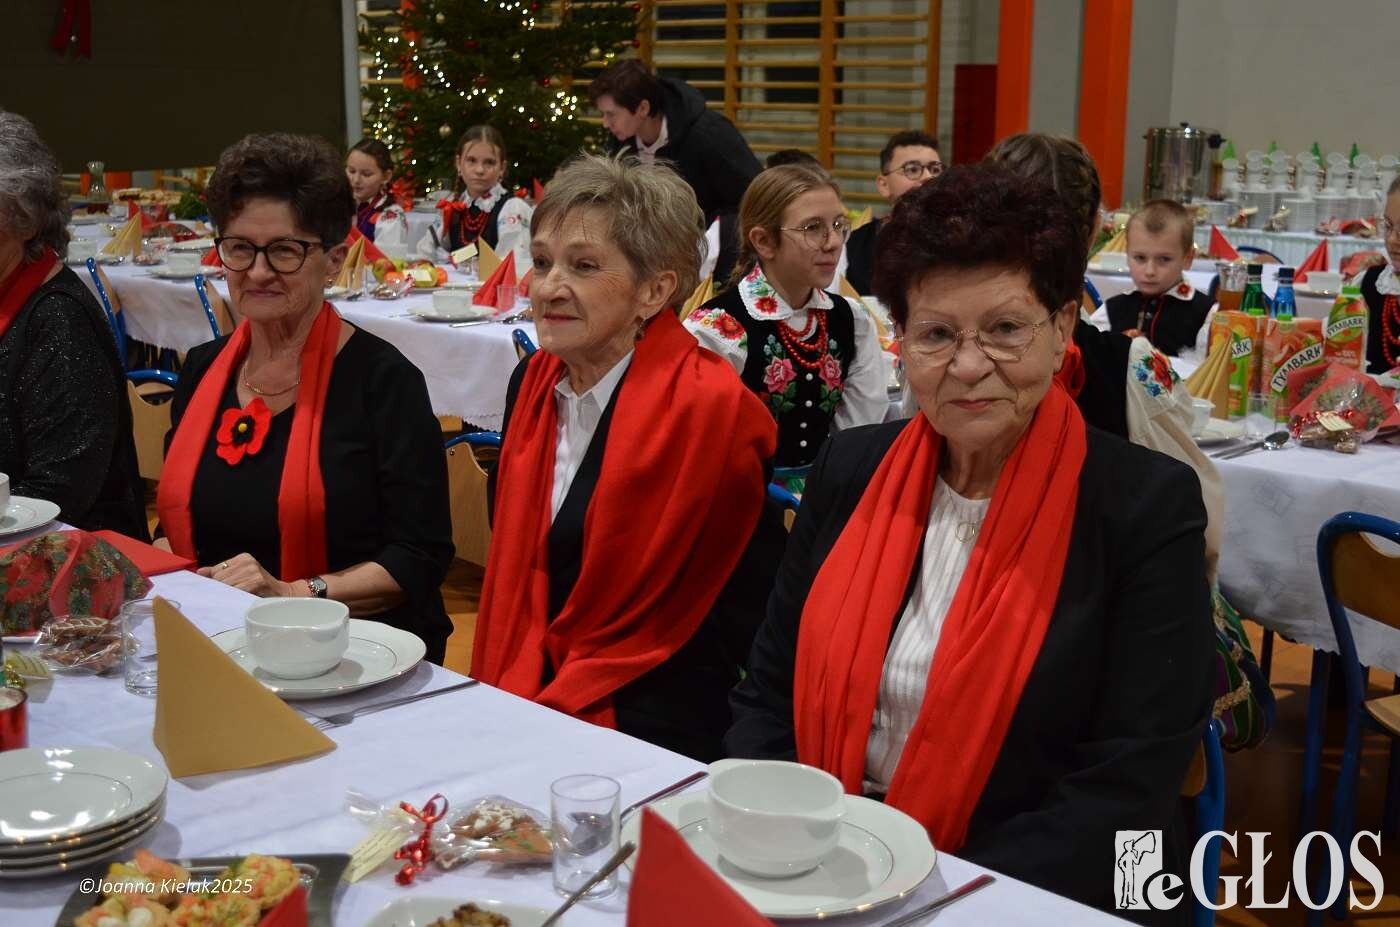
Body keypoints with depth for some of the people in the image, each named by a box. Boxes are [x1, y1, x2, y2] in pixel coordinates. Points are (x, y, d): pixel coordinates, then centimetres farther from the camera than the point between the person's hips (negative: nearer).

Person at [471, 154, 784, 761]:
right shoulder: (534, 381, 6)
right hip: (523, 704, 6)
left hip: (652, 731, -5)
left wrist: (547, 712, -12)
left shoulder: (710, 409, -15)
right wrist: (504, 698, 0)